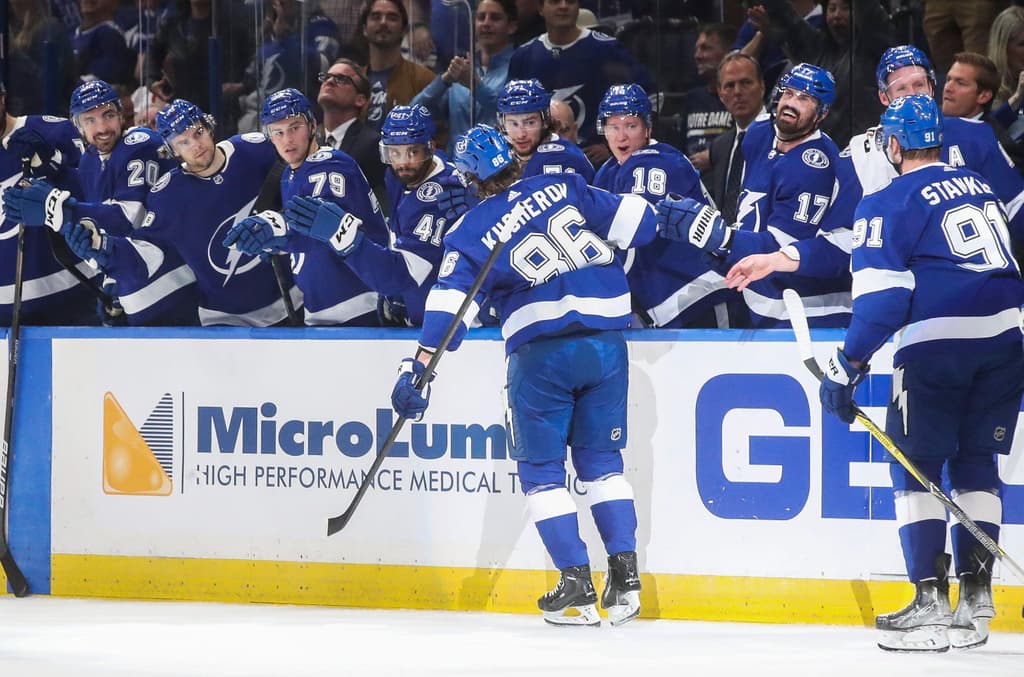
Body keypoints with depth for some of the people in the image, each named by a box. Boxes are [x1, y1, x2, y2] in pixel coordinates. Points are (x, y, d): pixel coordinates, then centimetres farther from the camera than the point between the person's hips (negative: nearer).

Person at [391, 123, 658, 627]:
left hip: (540, 351, -3)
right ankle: (626, 573, 6)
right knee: (601, 460, 16)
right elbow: (637, 221, 2)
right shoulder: (563, 189, 6)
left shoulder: (470, 231, 2)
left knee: (540, 469, 9)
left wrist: (419, 367, -10)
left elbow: (449, 305, -7)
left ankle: (577, 585, 0)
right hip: (605, 342, 3)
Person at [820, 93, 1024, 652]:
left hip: (938, 342, -6)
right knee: (976, 461, 14)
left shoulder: (888, 204, -2)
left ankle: (931, 603, -4)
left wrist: (847, 368, -5)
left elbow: (881, 297, -9)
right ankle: (975, 600, 10)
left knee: (916, 466, 3)